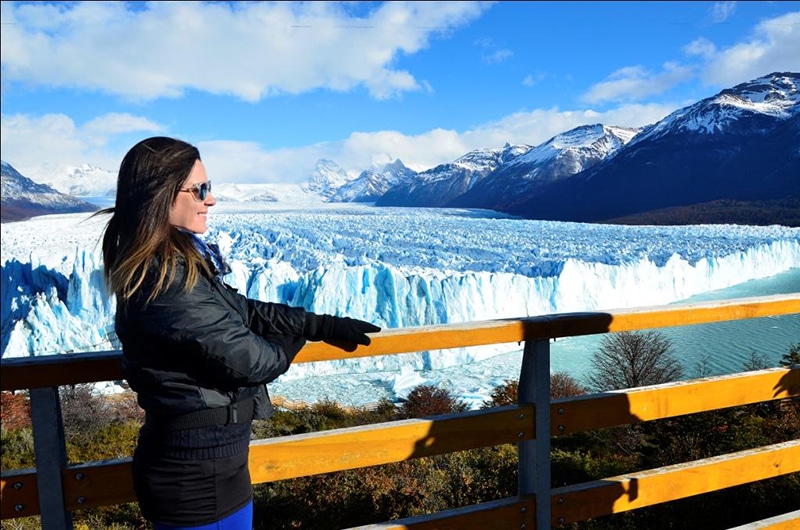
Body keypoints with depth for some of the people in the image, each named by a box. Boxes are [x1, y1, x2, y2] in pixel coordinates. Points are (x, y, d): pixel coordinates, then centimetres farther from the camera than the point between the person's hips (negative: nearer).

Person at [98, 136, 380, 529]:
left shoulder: (170, 264, 4)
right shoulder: (166, 280, -26)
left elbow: (243, 309, 9)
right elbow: (247, 360, -23)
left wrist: (323, 325, 5)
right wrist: (291, 345, -1)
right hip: (198, 469, -9)